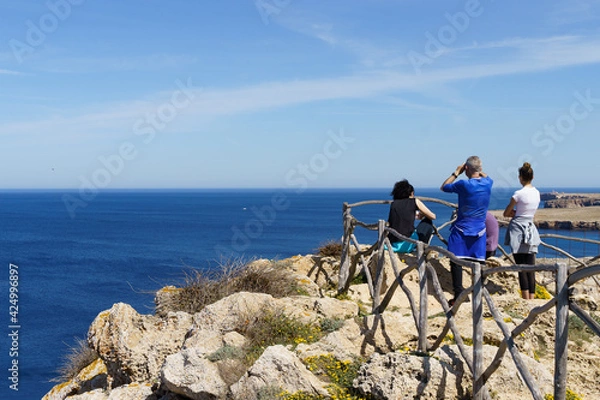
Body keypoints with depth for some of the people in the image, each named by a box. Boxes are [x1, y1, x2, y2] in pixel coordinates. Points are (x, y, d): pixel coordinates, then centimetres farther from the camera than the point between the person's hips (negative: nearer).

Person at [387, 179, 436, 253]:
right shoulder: (415, 201, 6)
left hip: (391, 245, 4)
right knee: (427, 222, 20)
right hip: (407, 245, -4)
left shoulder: (393, 204, 15)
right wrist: (422, 214, 35)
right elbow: (433, 216, 15)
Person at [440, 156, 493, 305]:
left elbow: (443, 187, 2)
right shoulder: (487, 183, 0)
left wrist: (456, 173, 7)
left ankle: (458, 295, -4)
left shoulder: (463, 184, -15)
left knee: (456, 262, 0)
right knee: (479, 263, 8)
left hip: (461, 230, -5)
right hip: (479, 230, 5)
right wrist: (477, 170, 16)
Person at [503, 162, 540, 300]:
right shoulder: (537, 193, 7)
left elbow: (506, 213, -5)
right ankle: (532, 298, 4)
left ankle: (526, 299, -6)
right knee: (531, 266, 5)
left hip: (518, 229, -6)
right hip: (531, 230, 6)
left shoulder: (519, 194, -13)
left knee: (521, 265, -3)